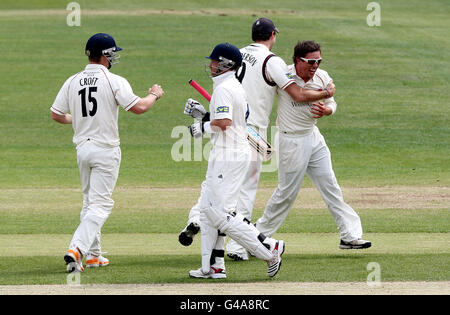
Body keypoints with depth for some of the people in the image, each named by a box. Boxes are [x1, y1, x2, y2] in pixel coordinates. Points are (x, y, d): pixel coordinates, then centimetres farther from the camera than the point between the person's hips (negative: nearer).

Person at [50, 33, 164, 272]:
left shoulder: (72, 82, 3)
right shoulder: (114, 82, -13)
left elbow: (56, 114, 7)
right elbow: (138, 107, -18)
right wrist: (154, 95, 2)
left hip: (82, 148, 6)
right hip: (106, 149, -6)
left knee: (90, 201, 19)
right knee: (100, 204, -5)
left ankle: (93, 255, 22)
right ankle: (76, 248, -21)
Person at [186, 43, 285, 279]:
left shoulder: (223, 89, -15)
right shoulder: (237, 87, 17)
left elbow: (224, 122, -26)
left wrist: (203, 127, -10)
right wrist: (204, 114, 20)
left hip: (228, 156, -11)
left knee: (221, 214, -11)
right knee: (208, 208, 13)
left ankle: (269, 248, -11)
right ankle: (212, 267, 13)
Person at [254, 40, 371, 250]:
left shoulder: (322, 78, -2)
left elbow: (331, 103, 10)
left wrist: (326, 110, -12)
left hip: (314, 137, 5)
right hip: (291, 141, -5)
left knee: (330, 187, 6)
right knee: (287, 192, 0)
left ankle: (350, 235, 8)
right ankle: (259, 234, 17)